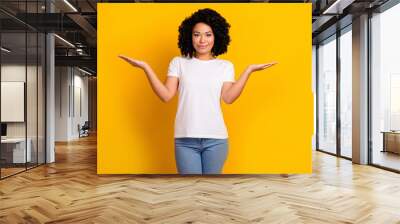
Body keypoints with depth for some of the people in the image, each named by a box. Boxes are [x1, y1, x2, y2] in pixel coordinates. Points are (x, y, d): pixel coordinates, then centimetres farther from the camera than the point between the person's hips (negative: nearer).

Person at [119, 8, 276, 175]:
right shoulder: (178, 63, 7)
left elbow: (228, 98, -4)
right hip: (185, 139, 0)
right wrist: (145, 67, -7)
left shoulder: (225, 66, 9)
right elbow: (166, 95, -1)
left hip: (216, 139, 1)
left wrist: (248, 70, -9)